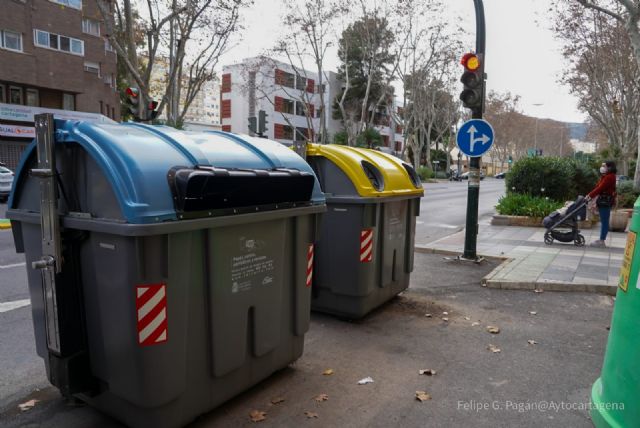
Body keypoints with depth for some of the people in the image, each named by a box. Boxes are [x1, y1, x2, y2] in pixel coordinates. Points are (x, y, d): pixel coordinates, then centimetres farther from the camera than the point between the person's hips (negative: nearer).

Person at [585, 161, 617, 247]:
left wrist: (590, 195, -18)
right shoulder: (606, 176, 18)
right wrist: (590, 195, 10)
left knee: (604, 221, -7)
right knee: (604, 221, 12)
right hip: (603, 201, 10)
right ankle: (601, 239, 16)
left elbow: (600, 188, -20)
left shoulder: (609, 177, -14)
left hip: (606, 202, -10)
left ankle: (601, 241, -5)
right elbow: (598, 187, 18)